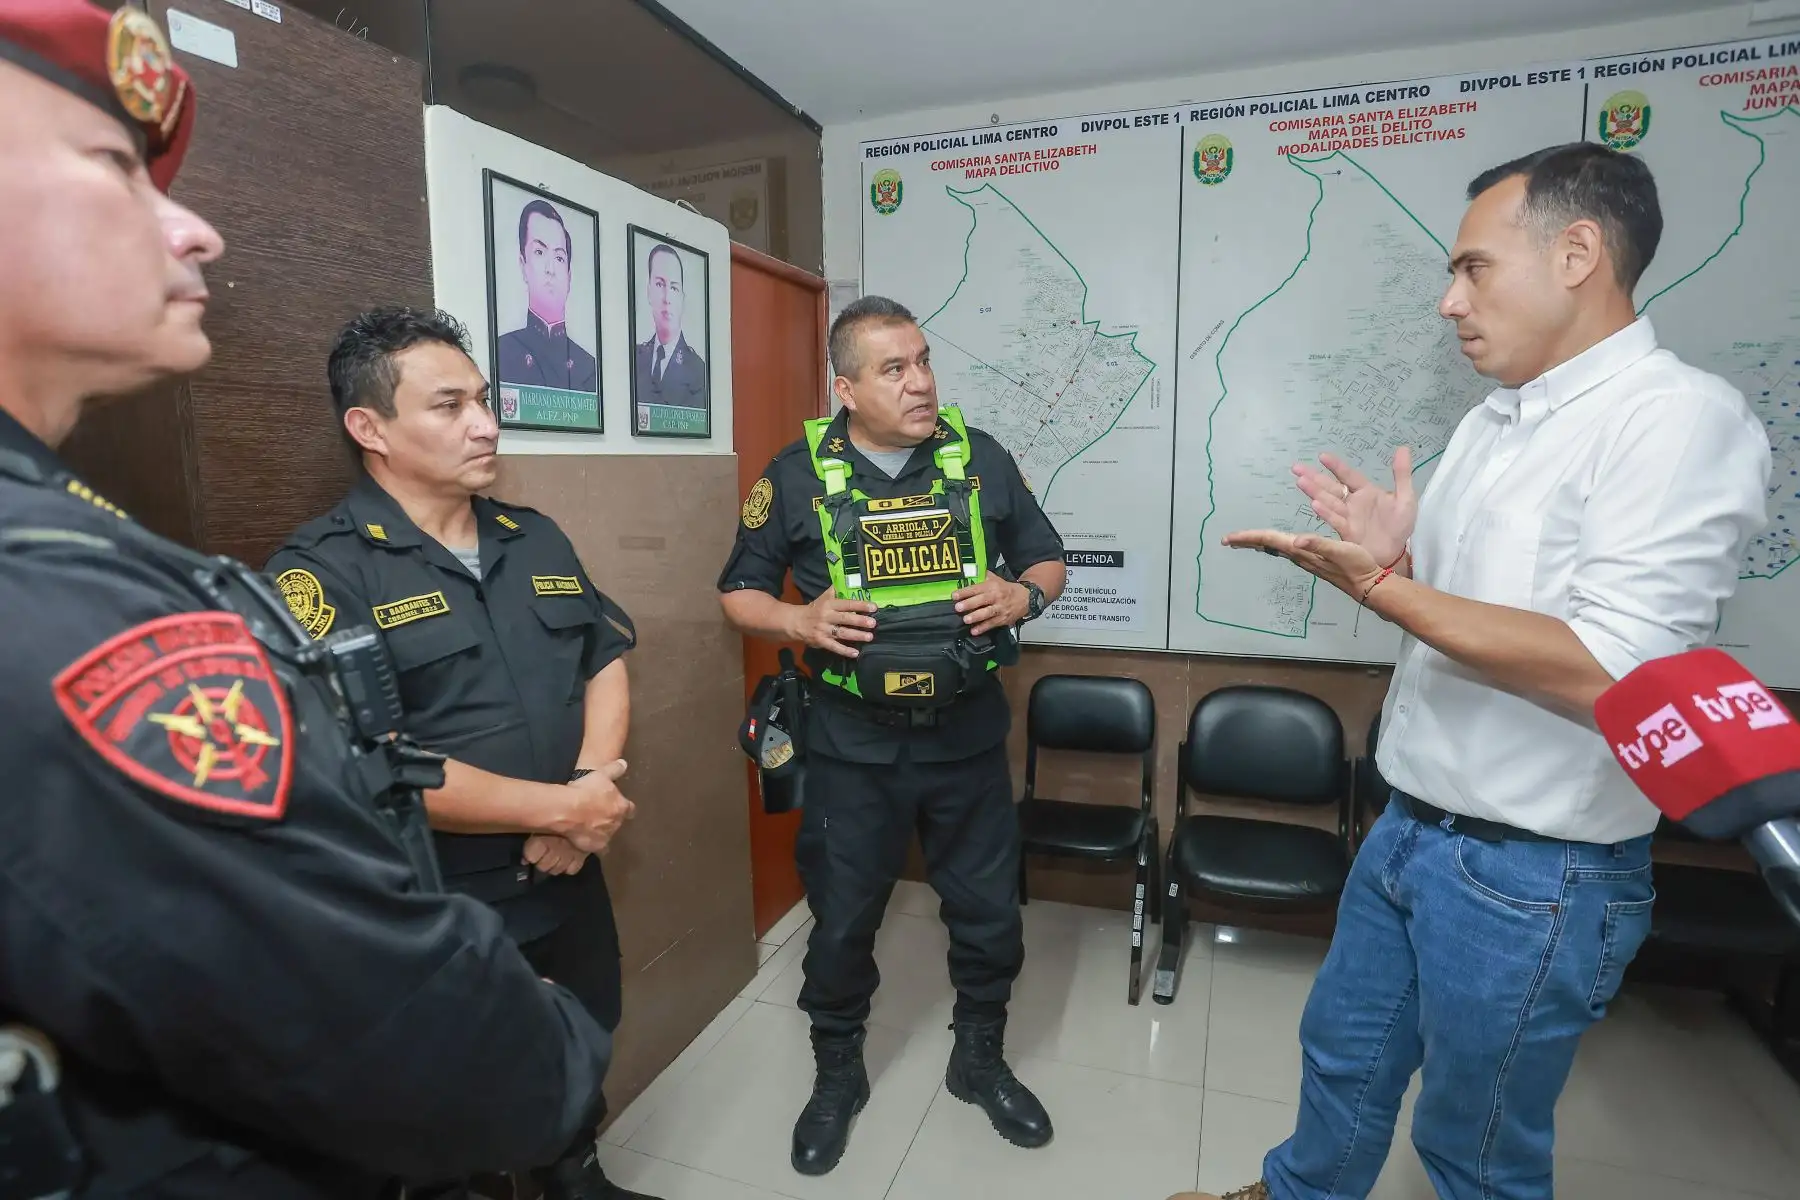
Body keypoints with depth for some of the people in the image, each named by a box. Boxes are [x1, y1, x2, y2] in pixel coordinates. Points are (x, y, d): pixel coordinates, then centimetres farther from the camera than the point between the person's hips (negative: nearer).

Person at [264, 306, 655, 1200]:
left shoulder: (536, 539, 4)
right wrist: (558, 808, -20)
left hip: (568, 879, 7)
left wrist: (591, 787, -12)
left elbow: (606, 661, 6)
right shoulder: (323, 572, -17)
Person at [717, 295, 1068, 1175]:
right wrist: (797, 620, -18)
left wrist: (1024, 595, -13)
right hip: (853, 746, -1)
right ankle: (837, 1072, 41)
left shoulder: (981, 458, 0)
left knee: (989, 911, 15)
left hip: (968, 737, 2)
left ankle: (980, 1060, 43)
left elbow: (1047, 560, 10)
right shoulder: (799, 474, -4)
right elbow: (739, 593, 3)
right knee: (842, 920, 14)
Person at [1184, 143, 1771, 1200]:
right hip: (1410, 830, 8)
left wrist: (1375, 585, -24)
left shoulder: (1683, 418, -18)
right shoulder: (1495, 421, 8)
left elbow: (1609, 674, -27)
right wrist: (1396, 556, -5)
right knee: (1344, 1057, 26)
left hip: (1531, 875, -8)